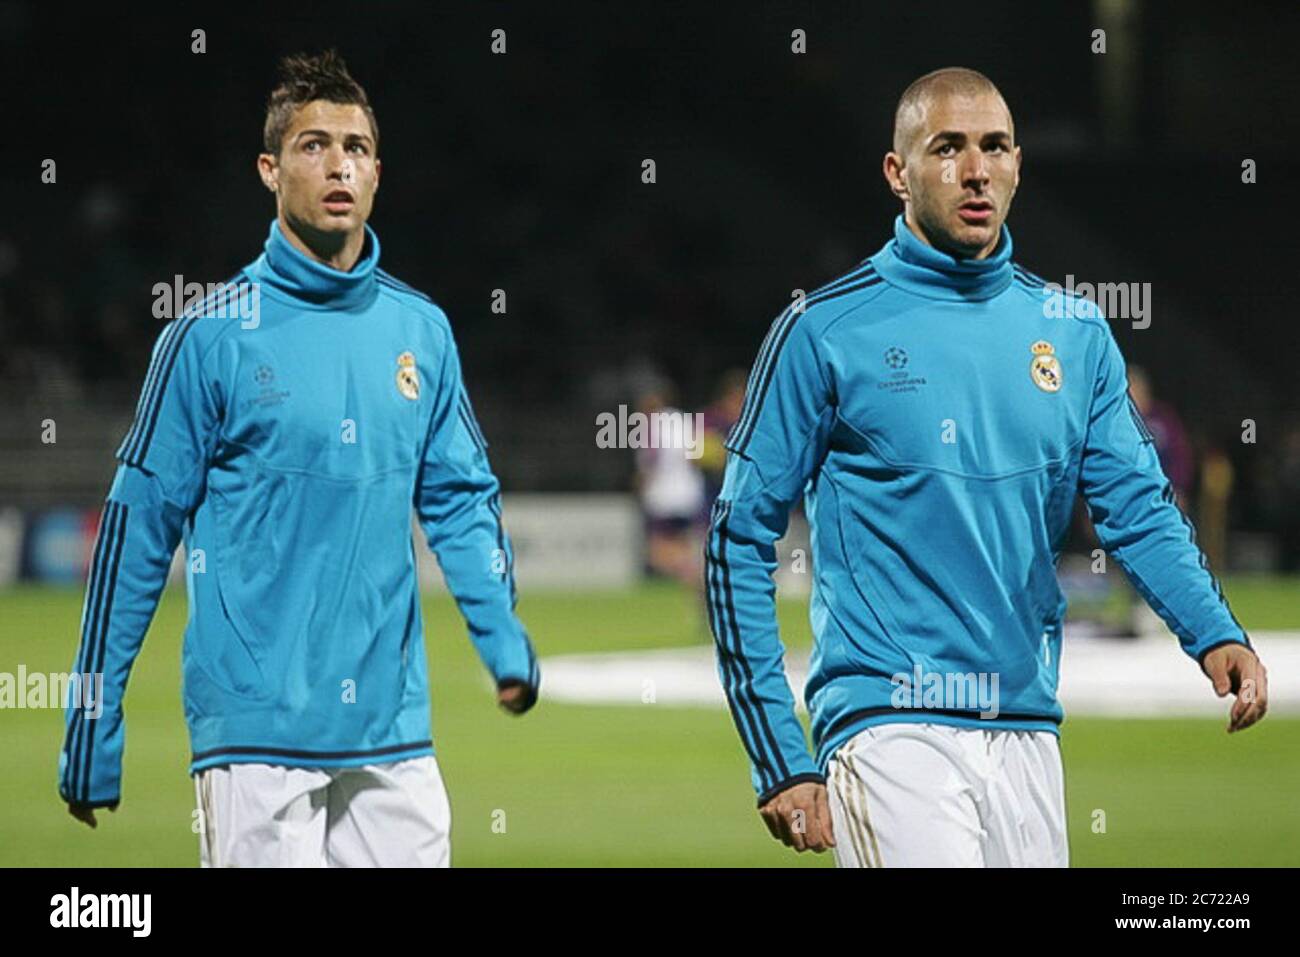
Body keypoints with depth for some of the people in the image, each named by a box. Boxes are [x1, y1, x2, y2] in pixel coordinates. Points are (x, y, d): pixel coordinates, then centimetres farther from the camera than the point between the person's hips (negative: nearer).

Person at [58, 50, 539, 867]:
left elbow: (462, 499, 15)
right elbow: (138, 526, -3)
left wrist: (503, 638, -3)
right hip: (256, 730, -5)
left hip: (394, 736, 5)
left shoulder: (421, 330, 10)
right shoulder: (212, 336, -4)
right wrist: (93, 735, -4)